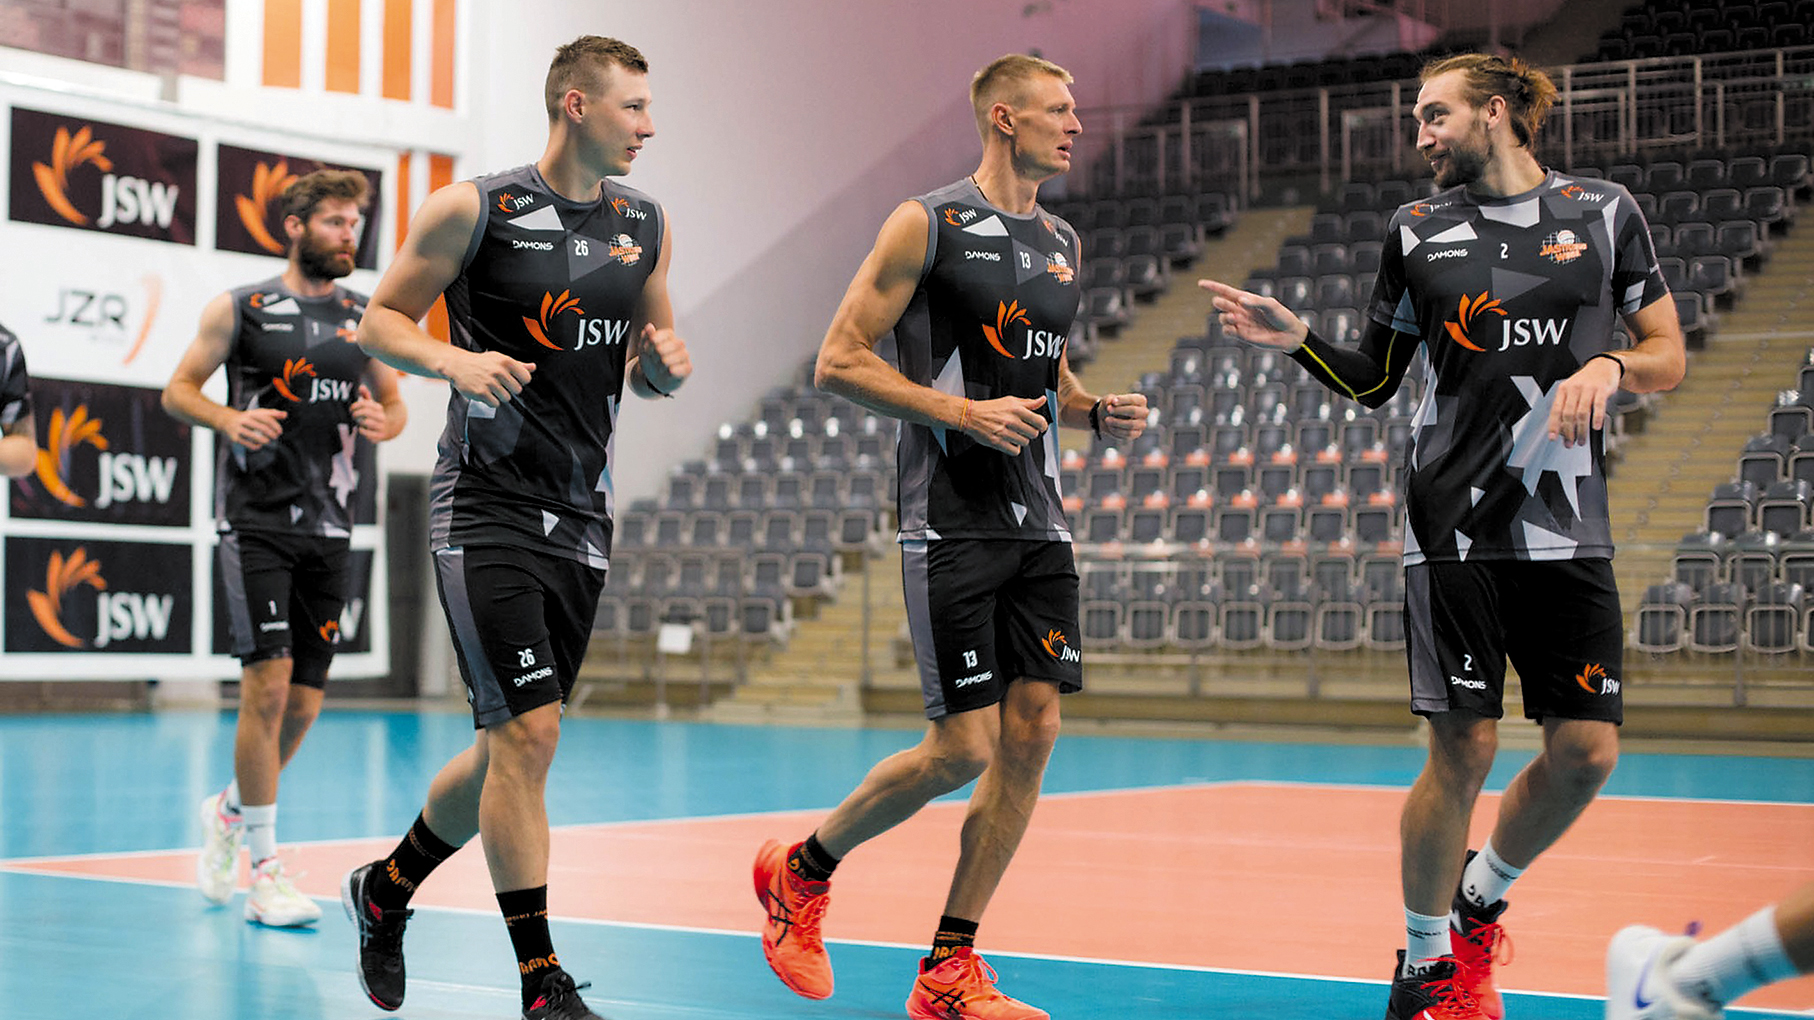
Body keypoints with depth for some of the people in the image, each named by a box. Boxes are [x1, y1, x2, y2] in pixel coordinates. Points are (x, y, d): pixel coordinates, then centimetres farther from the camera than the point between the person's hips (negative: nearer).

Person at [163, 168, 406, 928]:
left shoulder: (365, 319, 10)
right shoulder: (239, 309, 0)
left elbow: (394, 403, 18)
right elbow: (177, 390, 4)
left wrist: (382, 423, -6)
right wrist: (230, 419, -16)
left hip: (328, 528, 4)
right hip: (256, 521, -4)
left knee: (304, 703, 5)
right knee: (268, 685, -13)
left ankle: (229, 810, 33)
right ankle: (264, 870, -3)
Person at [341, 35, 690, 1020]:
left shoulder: (644, 225, 10)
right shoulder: (473, 209, -7)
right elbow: (380, 320, -1)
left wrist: (665, 362, -4)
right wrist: (456, 359, -20)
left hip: (580, 515, 6)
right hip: (485, 506, -6)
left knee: (510, 745, 12)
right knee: (527, 732, -13)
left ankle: (386, 886, 37)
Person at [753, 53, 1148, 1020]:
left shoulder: (1062, 243, 15)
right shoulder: (928, 223, -7)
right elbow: (839, 360, -10)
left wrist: (1099, 412, 6)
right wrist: (963, 412, -19)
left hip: (1037, 523, 7)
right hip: (951, 523, -7)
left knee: (1032, 731, 0)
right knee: (963, 746, -9)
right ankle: (802, 869, 17)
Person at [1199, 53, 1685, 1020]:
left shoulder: (1604, 212, 7)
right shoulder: (1417, 229, 8)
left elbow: (1667, 355, 9)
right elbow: (1374, 378, 14)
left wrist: (1607, 367, -11)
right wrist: (1296, 339, -3)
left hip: (1568, 528, 1)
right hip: (1454, 524, -1)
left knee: (1586, 751, -2)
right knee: (1463, 749, -6)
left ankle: (1479, 903, 25)